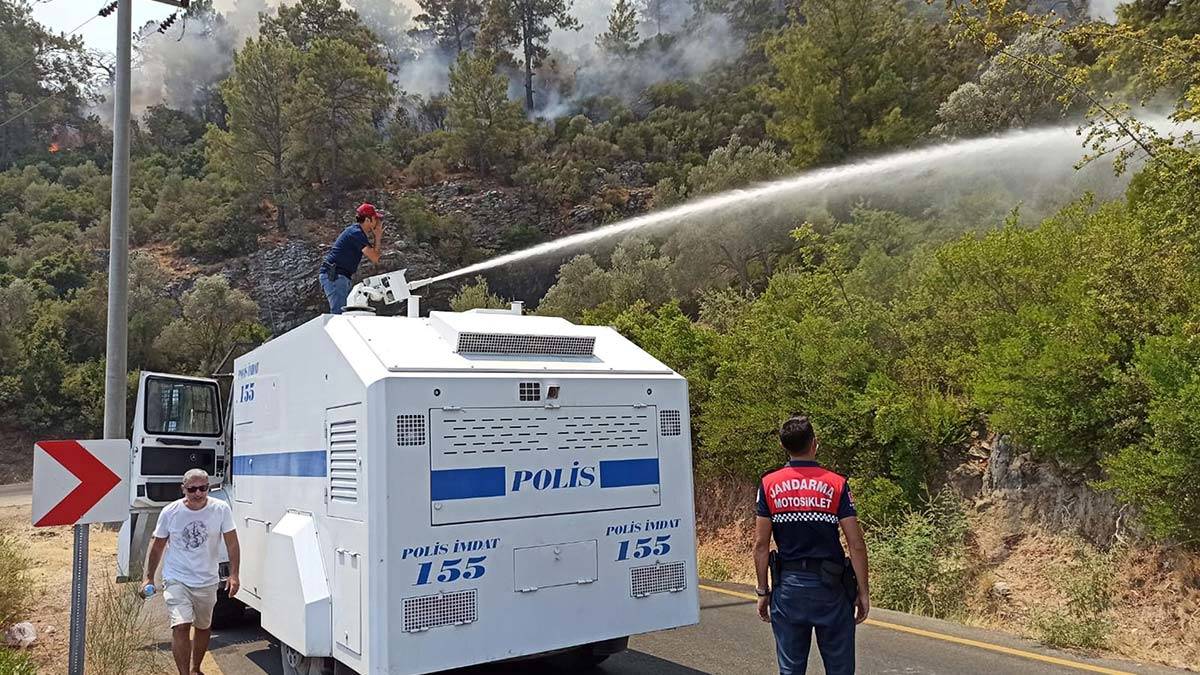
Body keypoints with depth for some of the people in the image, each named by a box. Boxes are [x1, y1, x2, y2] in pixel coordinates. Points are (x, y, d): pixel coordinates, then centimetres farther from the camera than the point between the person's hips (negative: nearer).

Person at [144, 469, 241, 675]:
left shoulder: (221, 509, -11)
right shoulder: (170, 512, -10)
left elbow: (232, 543, -6)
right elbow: (157, 546, 4)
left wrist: (233, 575, -13)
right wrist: (149, 577, 7)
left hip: (207, 582, 2)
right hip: (176, 580, -2)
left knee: (203, 627, 17)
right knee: (181, 626, -19)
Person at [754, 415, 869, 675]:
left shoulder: (769, 485, -3)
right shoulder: (836, 484, -7)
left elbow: (761, 544, -3)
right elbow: (856, 545, -9)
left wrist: (763, 591, 5)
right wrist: (863, 591, 0)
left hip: (788, 585, 2)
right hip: (830, 586, -1)